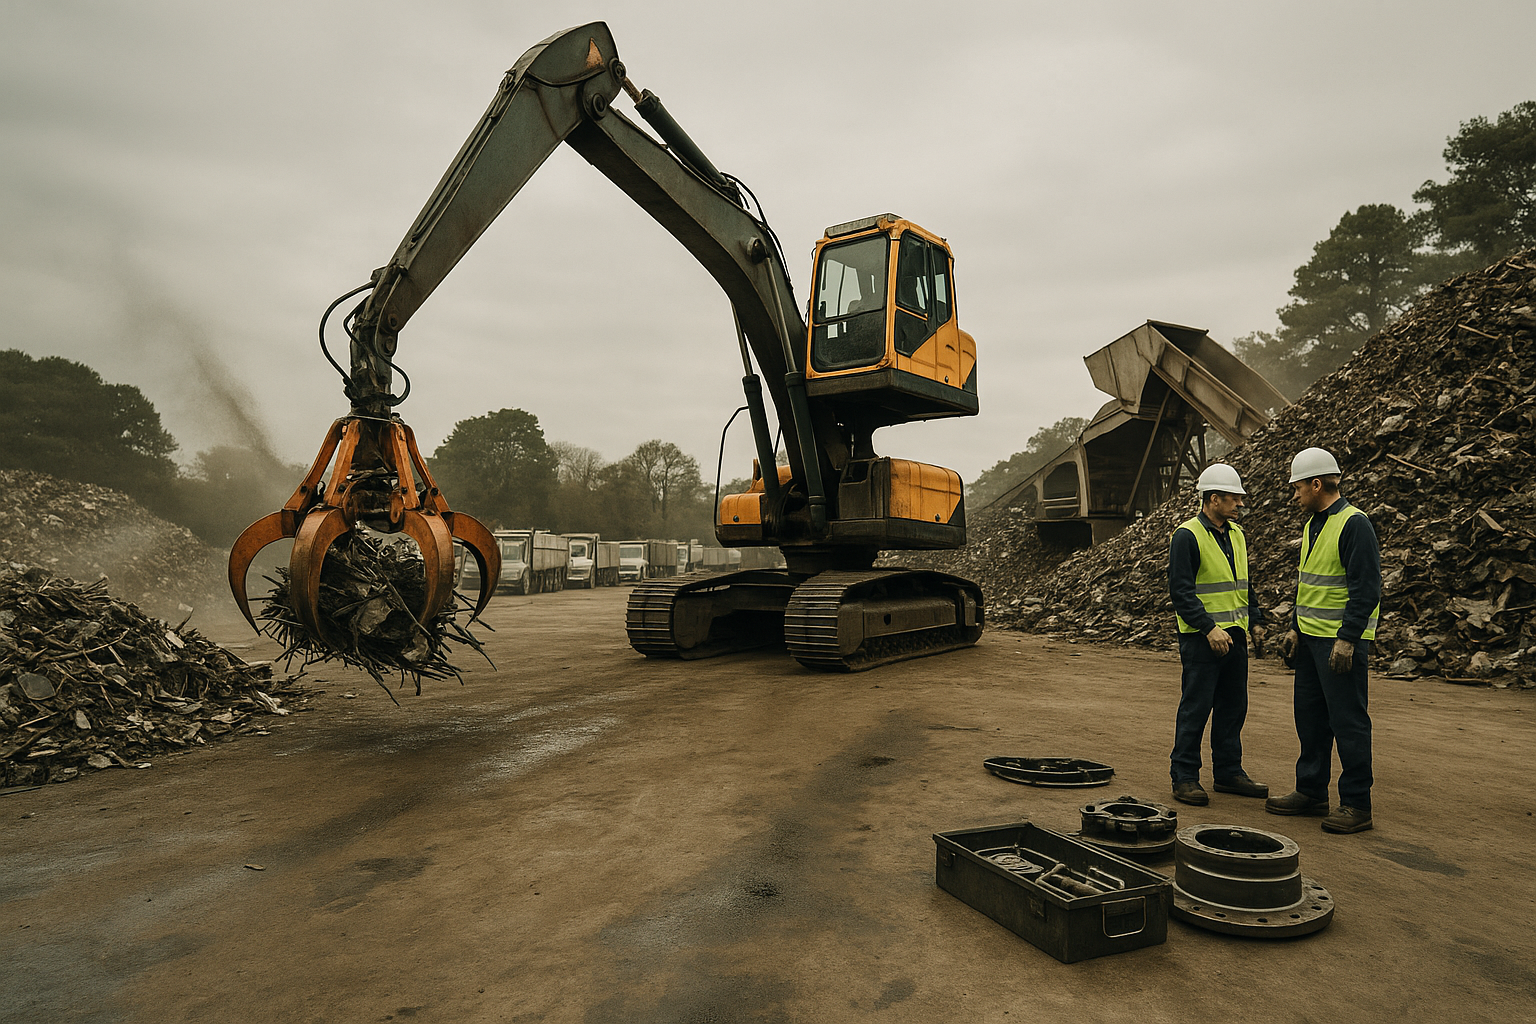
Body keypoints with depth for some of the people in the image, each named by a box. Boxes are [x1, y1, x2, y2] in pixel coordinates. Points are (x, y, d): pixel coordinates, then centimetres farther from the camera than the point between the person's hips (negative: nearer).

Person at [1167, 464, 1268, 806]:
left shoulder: (1236, 534, 13)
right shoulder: (1187, 536, -12)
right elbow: (1181, 590, -17)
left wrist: (1253, 619, 16)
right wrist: (1209, 628, -21)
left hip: (1235, 636, 8)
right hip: (1201, 638, -8)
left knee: (1233, 707, 13)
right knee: (1196, 707, -4)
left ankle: (1228, 772, 24)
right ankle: (1184, 777, 5)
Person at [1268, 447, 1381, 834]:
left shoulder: (1354, 524, -14)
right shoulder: (1312, 525, 14)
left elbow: (1367, 588, -19)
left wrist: (1346, 639, -21)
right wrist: (1295, 629, 17)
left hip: (1342, 642, -9)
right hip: (1311, 638, 9)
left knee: (1348, 722, -2)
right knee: (1310, 716, 14)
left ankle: (1356, 805, 8)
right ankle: (1311, 792, 24)